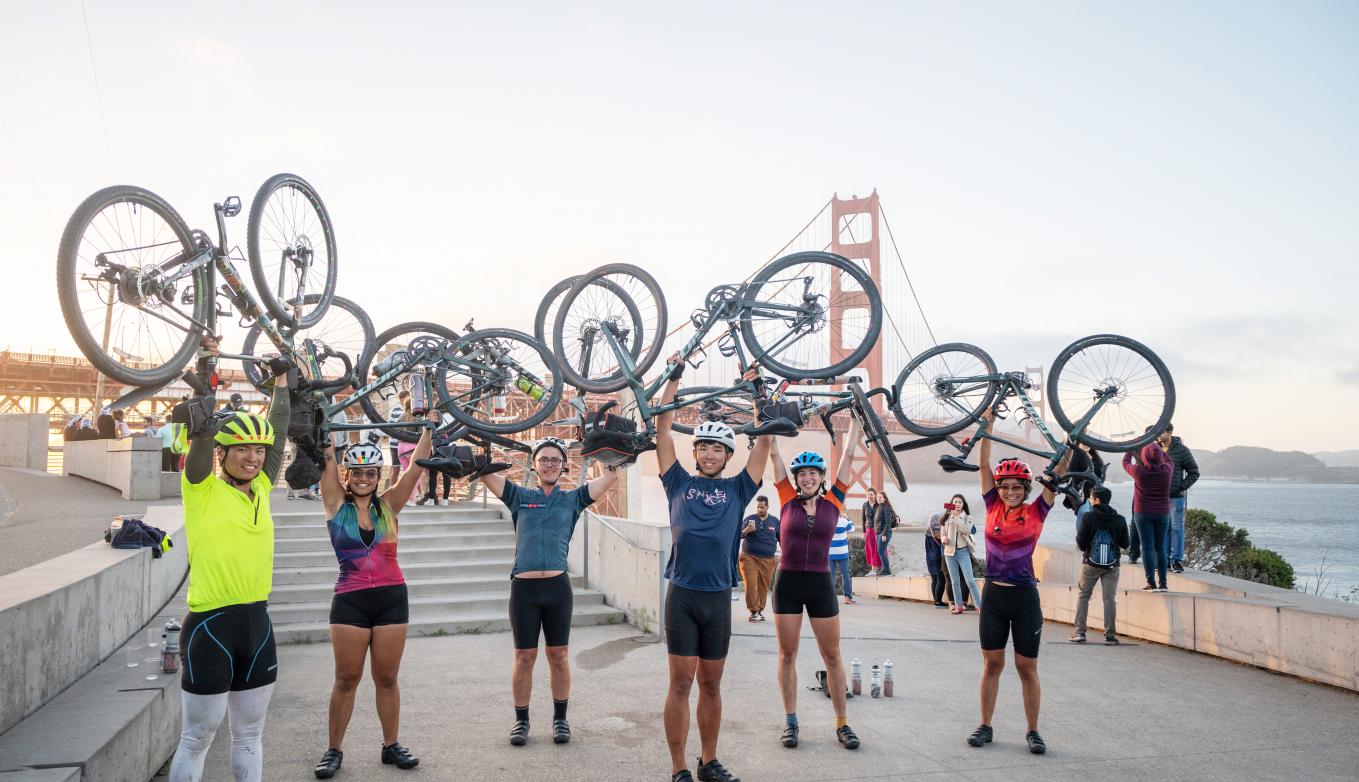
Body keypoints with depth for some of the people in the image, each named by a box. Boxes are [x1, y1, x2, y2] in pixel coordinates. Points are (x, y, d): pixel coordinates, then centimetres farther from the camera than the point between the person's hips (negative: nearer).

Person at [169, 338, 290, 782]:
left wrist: (282, 381, 16)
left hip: (257, 622, 6)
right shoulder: (203, 489, -6)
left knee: (249, 734, 15)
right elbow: (203, 432, -17)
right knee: (197, 738, 4)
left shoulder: (261, 489, 8)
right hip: (210, 624, -5)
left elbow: (278, 432, 11)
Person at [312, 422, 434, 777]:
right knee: (346, 679, 5)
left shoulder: (389, 505, 4)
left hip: (391, 598, 1)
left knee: (387, 678, 8)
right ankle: (334, 750, 17)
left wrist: (428, 428, -10)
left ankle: (391, 746, 20)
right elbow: (327, 460, -8)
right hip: (350, 601, -1)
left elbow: (417, 466, -4)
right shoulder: (337, 502, 2)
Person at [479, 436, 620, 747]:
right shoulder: (519, 496, 10)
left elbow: (611, 476, 3)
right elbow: (483, 471, 3)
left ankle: (560, 718, 21)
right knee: (524, 656, 7)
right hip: (524, 586, 0)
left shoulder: (573, 498, 9)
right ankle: (521, 719, 20)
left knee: (559, 655, 7)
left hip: (558, 586, 0)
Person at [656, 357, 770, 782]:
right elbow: (663, 431, 2)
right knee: (681, 684, 0)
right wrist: (673, 379, 2)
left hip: (718, 597, 2)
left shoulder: (737, 488, 9)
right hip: (682, 595, -2)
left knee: (711, 685, 12)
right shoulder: (679, 483, 6)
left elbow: (764, 440, 6)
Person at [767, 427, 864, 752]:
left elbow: (848, 454, 3)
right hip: (788, 582, 0)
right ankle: (790, 722, 17)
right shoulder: (788, 500, -1)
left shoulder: (832, 502, 1)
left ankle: (842, 723, 16)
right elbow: (774, 455, -2)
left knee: (832, 656, 6)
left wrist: (856, 418, 6)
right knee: (788, 654, 7)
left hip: (821, 584, 0)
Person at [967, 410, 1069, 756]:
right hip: (993, 595, 2)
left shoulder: (1036, 512, -2)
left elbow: (1058, 474, -7)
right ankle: (985, 726, 19)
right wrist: (987, 427, -8)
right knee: (992, 664, 10)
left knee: (1027, 668, 6)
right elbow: (984, 464, -3)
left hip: (1025, 597, -2)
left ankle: (1033, 731, 17)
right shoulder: (993, 507, 1)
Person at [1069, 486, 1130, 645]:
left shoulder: (1087, 517, -8)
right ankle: (1110, 635, 1)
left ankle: (1080, 632, 5)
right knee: (1110, 598, 5)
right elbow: (1125, 544, 4)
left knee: (1083, 596, 8)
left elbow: (1080, 543, -9)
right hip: (1112, 565, 2)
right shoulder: (1119, 519, 0)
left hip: (1090, 564, -2)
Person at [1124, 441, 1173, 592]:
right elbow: (1170, 462, 17)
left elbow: (1125, 463, 7)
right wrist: (1159, 448, 25)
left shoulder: (1139, 471, -15)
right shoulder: (1166, 470, -8)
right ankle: (1162, 583, 10)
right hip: (1162, 513, 3)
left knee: (1147, 547, -2)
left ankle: (1151, 583, -5)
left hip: (1143, 513, -3)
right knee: (1160, 548, 10)